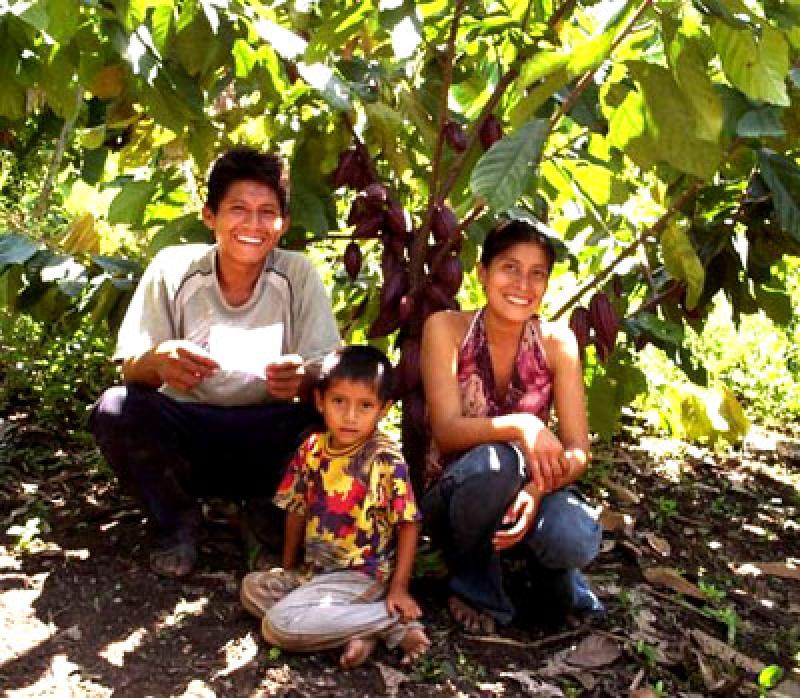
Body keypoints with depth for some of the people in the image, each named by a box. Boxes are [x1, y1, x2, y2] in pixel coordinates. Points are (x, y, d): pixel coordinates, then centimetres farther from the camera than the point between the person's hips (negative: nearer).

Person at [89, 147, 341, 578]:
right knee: (113, 409, -27)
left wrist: (303, 380, -37)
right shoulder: (173, 268, -9)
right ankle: (178, 521, 0)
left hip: (267, 443, 0)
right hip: (185, 436, 1)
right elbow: (132, 368, -11)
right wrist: (159, 361, -36)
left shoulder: (298, 275, -9)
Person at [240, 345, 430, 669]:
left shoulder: (387, 460, -16)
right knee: (251, 587, 5)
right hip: (314, 569, 8)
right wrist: (287, 568, 17)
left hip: (361, 576, -8)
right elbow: (297, 509, 11)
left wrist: (399, 588, -15)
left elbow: (408, 524, -12)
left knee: (278, 625, -20)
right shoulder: (312, 449, 1)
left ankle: (391, 621, -13)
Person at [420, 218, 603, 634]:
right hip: (456, 495, -1)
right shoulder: (446, 328, -12)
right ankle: (473, 585, -8)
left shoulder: (557, 342, -7)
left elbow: (577, 452, -11)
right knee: (495, 461, -36)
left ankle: (551, 573, 7)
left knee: (578, 539, -32)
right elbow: (447, 431, -22)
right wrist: (522, 425, -40)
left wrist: (538, 490, -32)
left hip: (529, 492, 1)